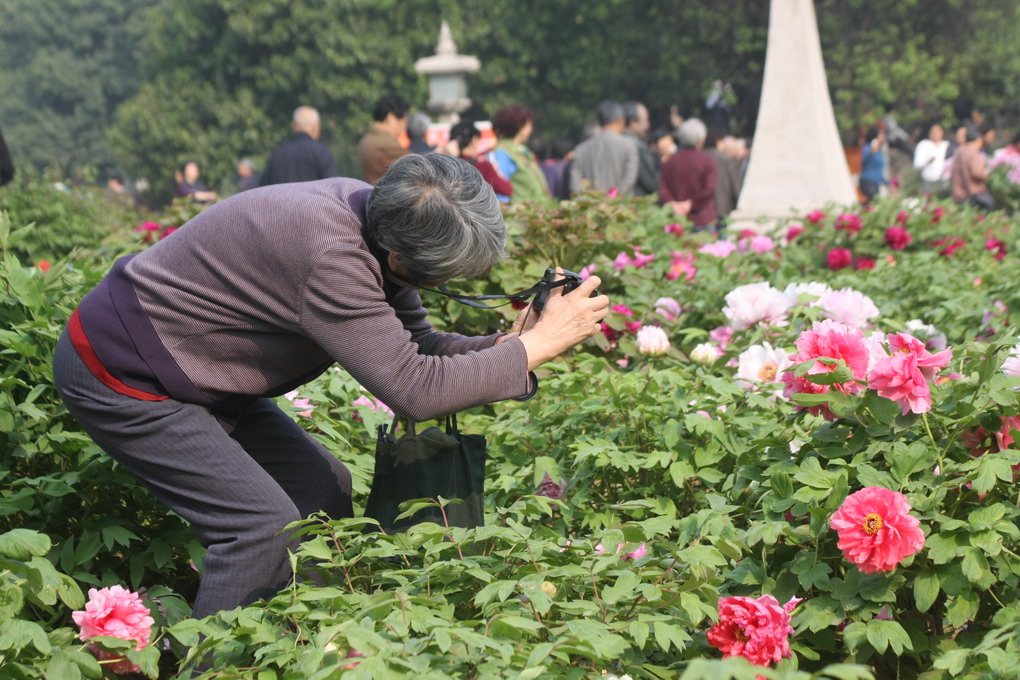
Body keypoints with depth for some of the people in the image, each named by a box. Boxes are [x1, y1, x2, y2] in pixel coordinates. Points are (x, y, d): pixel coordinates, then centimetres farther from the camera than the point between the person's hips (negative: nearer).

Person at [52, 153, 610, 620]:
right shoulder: (329, 257, -34)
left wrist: (505, 343, -15)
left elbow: (413, 347, 2)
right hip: (118, 373, -9)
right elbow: (413, 389, -31)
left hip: (188, 371, 10)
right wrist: (537, 347, -24)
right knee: (265, 524, -17)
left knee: (324, 488, 7)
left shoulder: (380, 218, -6)